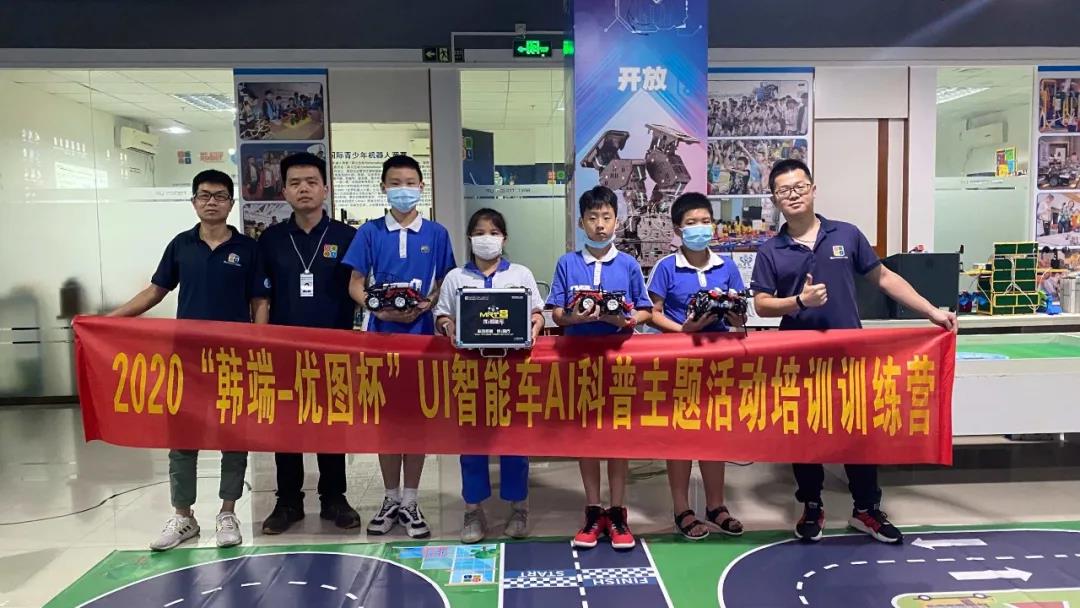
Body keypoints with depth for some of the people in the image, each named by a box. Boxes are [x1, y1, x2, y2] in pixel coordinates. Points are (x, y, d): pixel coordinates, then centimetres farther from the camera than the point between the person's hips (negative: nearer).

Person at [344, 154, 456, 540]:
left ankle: (410, 501, 18)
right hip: (381, 334, 0)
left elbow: (446, 284, 6)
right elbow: (356, 285, 2)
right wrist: (382, 310, -16)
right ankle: (391, 499, 22)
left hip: (421, 334, 0)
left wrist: (427, 305, -14)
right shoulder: (370, 232, 3)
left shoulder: (436, 234, 3)